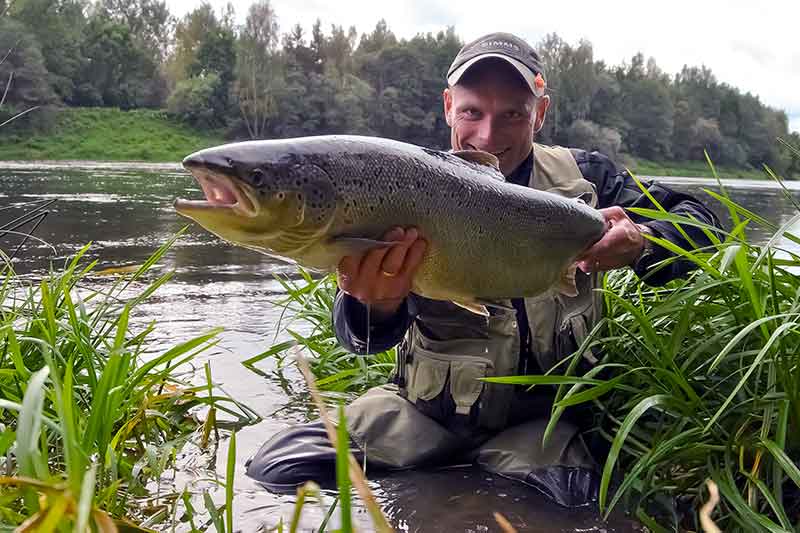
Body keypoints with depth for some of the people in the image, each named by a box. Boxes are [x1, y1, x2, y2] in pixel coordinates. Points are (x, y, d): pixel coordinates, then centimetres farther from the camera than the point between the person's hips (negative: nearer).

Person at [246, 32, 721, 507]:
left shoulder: (583, 178, -1)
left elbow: (698, 219, -1)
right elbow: (362, 335, -16)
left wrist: (642, 244, -25)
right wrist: (377, 303, -43)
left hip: (541, 418, 1)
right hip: (429, 410, 0)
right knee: (279, 469, -14)